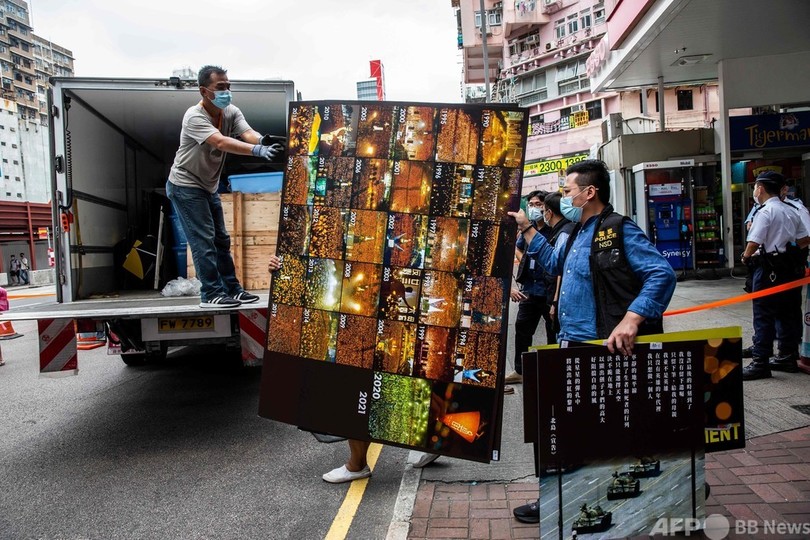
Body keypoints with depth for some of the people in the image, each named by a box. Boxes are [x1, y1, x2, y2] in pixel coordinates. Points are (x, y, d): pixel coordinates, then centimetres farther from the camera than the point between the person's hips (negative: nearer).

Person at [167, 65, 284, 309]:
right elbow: (221, 142, -42)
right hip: (185, 185, -8)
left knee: (221, 239, 11)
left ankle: (232, 289, 20)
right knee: (203, 240, -10)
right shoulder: (194, 117, -26)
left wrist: (263, 140, -48)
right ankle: (211, 294, -3)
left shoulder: (231, 112, -6)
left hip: (208, 186, 8)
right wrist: (258, 150, -55)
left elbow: (247, 133, -25)